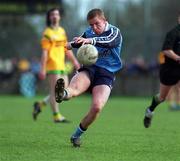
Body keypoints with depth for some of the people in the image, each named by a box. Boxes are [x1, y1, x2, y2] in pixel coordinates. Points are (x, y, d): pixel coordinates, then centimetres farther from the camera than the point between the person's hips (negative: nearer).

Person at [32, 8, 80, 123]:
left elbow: (66, 49, 22)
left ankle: (40, 105, 18)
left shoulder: (62, 31, 16)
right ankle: (57, 116, -1)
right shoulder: (48, 33, -6)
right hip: (52, 65, -8)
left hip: (61, 65, 8)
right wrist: (42, 69, -15)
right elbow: (45, 52, -11)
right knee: (55, 91, -7)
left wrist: (74, 61, 15)